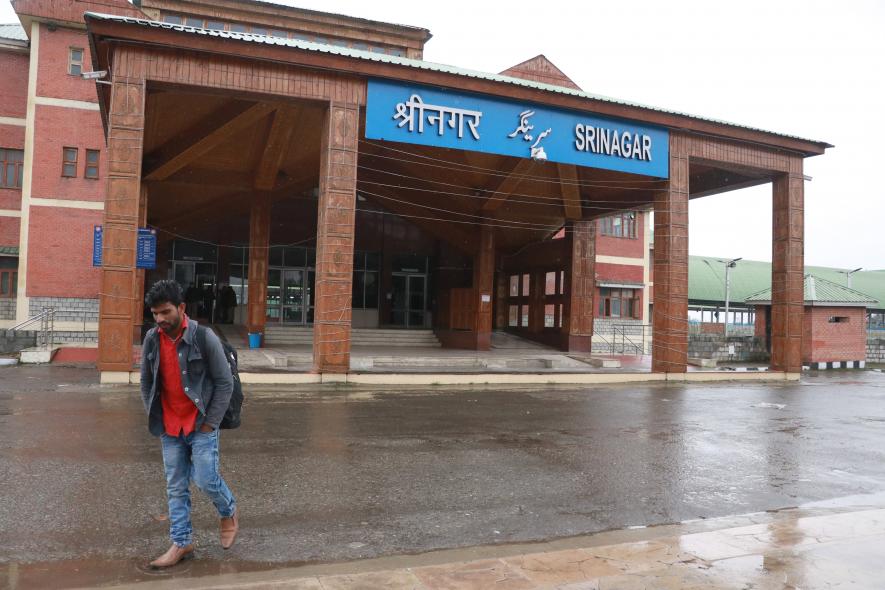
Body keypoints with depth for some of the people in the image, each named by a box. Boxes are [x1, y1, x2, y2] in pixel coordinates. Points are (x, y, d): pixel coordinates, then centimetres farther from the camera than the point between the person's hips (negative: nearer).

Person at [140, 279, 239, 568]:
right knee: (176, 487, 10)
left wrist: (210, 423, -11)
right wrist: (155, 420, 6)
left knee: (205, 479, -4)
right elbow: (146, 383, 11)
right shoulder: (152, 339, -1)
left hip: (200, 425, -4)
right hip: (170, 428, 5)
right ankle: (182, 543, 23)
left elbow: (225, 383, -11)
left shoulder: (204, 338, -15)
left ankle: (229, 512, 27)